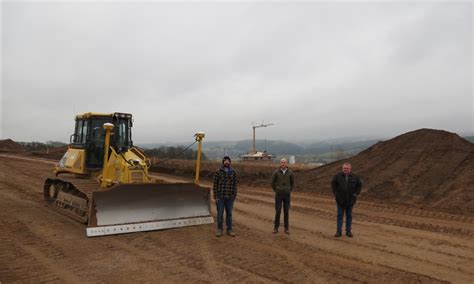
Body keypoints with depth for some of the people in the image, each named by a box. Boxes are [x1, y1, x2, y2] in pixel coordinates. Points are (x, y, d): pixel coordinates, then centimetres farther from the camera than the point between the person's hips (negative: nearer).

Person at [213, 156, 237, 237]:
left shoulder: (233, 172, 1)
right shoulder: (218, 172, -5)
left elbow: (235, 184, 4)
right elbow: (215, 185, -4)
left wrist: (234, 196, -1)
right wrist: (215, 197, -8)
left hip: (229, 197, 2)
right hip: (220, 197, -2)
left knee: (229, 213, 8)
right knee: (220, 214, 3)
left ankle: (229, 230, 17)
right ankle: (219, 230, 15)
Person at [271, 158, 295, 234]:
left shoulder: (290, 172, -4)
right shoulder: (276, 172, -9)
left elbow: (292, 183, 11)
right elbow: (273, 182, 5)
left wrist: (289, 191, 10)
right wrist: (276, 191, 7)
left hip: (287, 195, 1)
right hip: (278, 195, -1)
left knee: (286, 211, 6)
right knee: (278, 211, 0)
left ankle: (286, 228, 17)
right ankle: (276, 228, 14)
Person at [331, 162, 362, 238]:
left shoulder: (354, 177, -1)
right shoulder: (338, 176, -5)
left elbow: (359, 185, 12)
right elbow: (333, 184, 7)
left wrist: (356, 193, 2)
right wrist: (335, 193, -1)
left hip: (350, 200, 1)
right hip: (340, 200, -1)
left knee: (349, 216, 9)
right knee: (340, 215, 3)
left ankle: (348, 231, 18)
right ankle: (339, 231, 9)